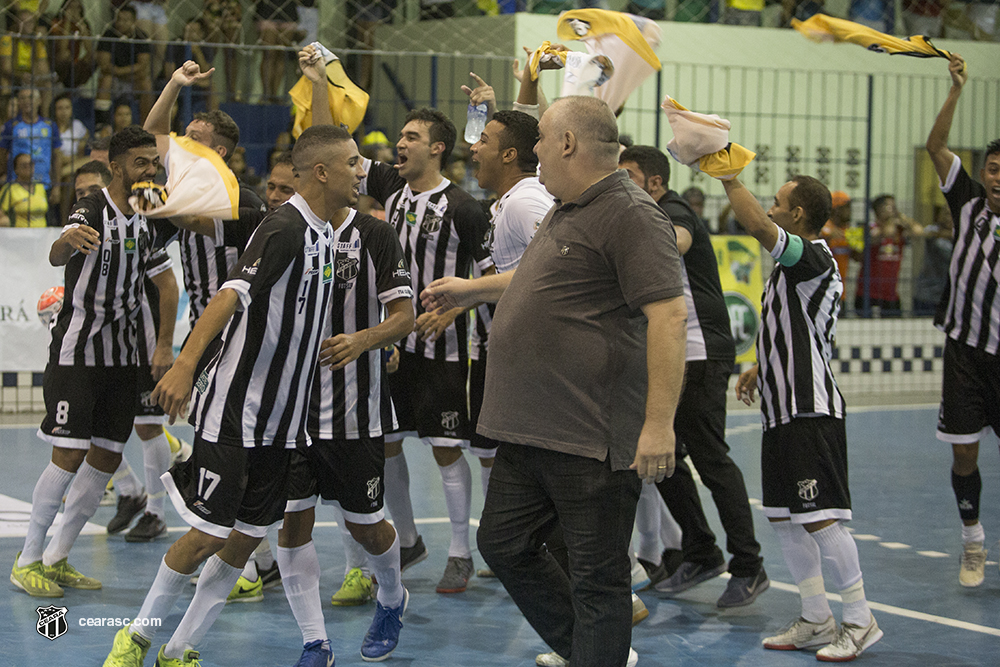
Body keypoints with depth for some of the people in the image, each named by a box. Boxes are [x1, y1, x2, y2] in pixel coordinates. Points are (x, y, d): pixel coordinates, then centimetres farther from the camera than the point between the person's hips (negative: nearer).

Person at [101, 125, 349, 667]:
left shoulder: (324, 234, 11)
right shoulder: (284, 227, -16)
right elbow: (233, 294, -29)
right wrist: (185, 362, -41)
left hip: (281, 417, 8)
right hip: (234, 411, -8)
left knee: (246, 538, 7)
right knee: (207, 534, -5)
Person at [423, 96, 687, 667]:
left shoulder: (631, 214, -15)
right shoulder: (566, 212, 17)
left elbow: (668, 315, -23)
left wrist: (659, 423, -28)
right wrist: (471, 290, 46)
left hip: (592, 442, -10)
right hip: (529, 430, 10)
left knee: (598, 577, 0)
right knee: (504, 545, 18)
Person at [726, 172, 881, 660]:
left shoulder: (813, 256, -13)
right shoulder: (797, 264, 17)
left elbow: (758, 226, -29)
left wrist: (729, 177, -22)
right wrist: (760, 369, 23)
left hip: (809, 410, -10)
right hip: (783, 409, 10)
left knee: (820, 518, -8)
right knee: (783, 518, 12)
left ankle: (860, 621, 2)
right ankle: (816, 620, 19)